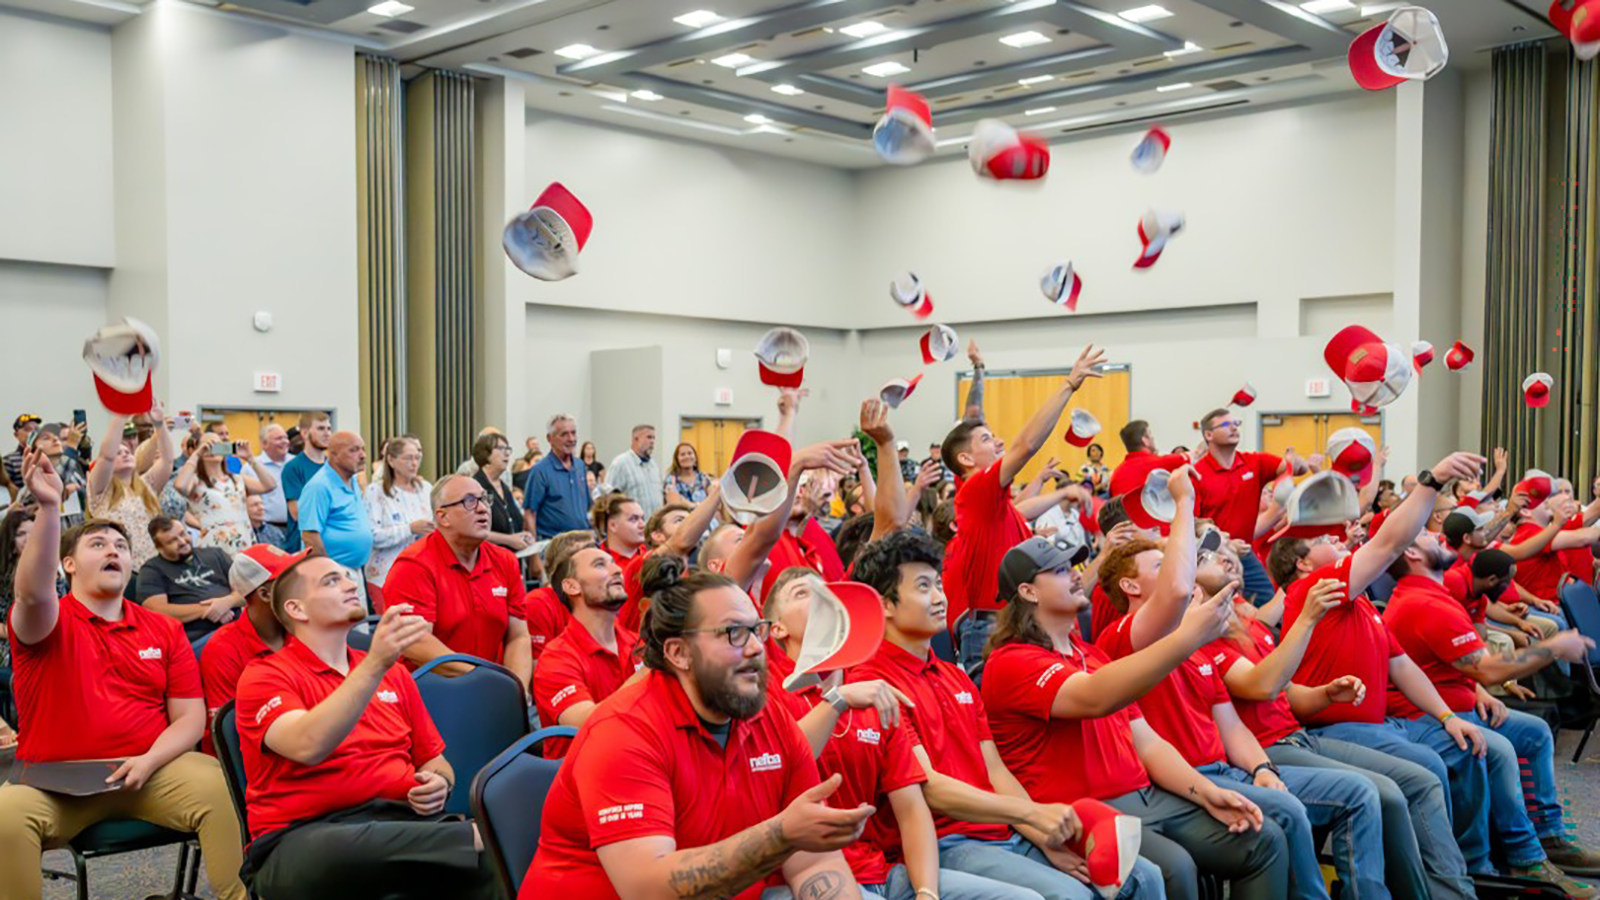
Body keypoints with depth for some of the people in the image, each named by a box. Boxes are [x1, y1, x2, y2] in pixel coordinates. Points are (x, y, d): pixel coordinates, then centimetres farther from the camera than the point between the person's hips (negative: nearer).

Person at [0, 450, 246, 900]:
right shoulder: (47, 622, 3)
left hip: (151, 770, 2)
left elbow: (190, 718, 8)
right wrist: (49, 508, -35)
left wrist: (149, 761, -13)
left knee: (220, 788, -26)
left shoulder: (164, 630, 12)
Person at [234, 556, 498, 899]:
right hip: (307, 836, -3)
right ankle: (480, 836, -27)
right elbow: (308, 747, -19)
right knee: (388, 854, -41)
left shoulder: (393, 672, 20)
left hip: (401, 820, 3)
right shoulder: (265, 676, 2)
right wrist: (375, 665, -27)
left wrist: (438, 785, 1)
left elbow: (435, 760, 25)